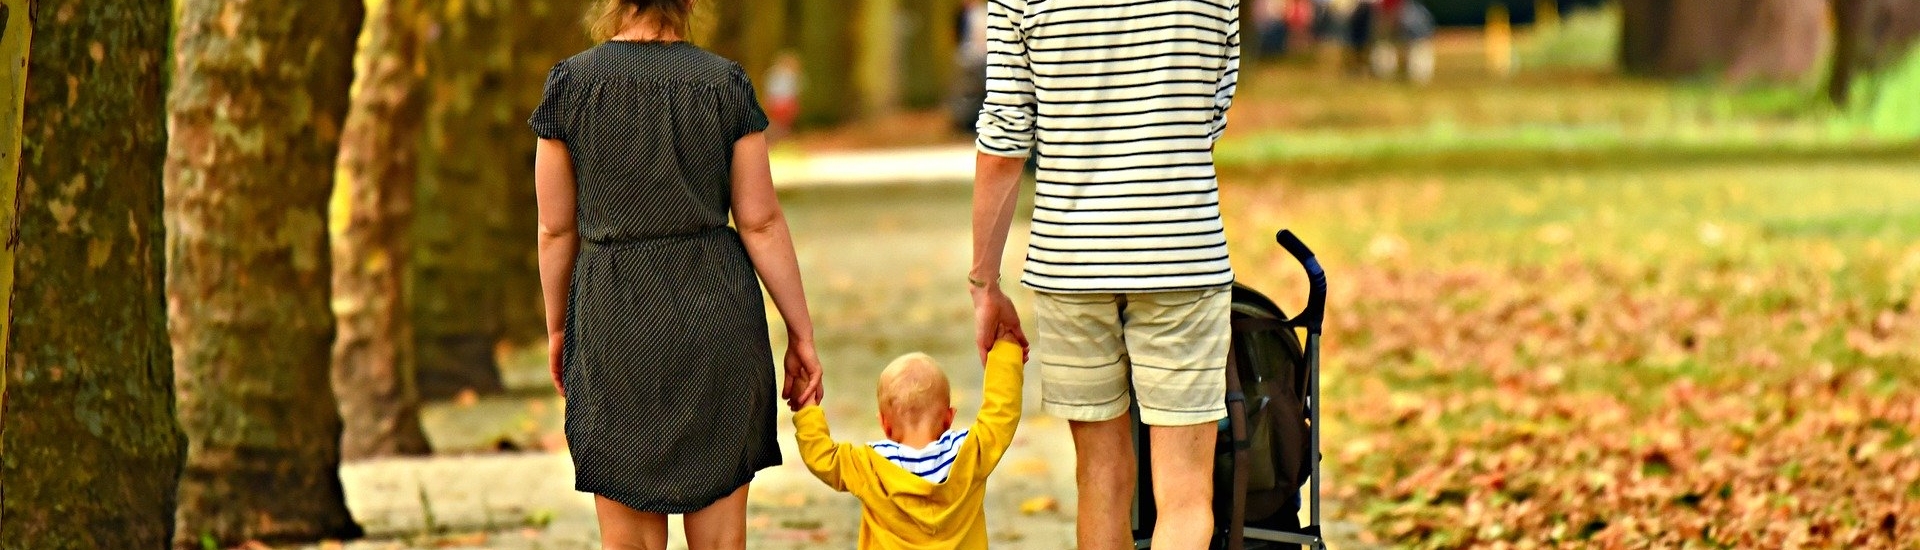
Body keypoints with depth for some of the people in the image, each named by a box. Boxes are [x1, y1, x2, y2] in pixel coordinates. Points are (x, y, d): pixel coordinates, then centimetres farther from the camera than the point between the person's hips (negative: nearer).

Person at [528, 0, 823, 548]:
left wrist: (556, 327, 14)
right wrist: (800, 332, 6)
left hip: (615, 316, -1)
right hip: (715, 305, 1)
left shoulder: (570, 83, -4)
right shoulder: (726, 82, -2)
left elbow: (556, 228, 0)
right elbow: (761, 221, -1)